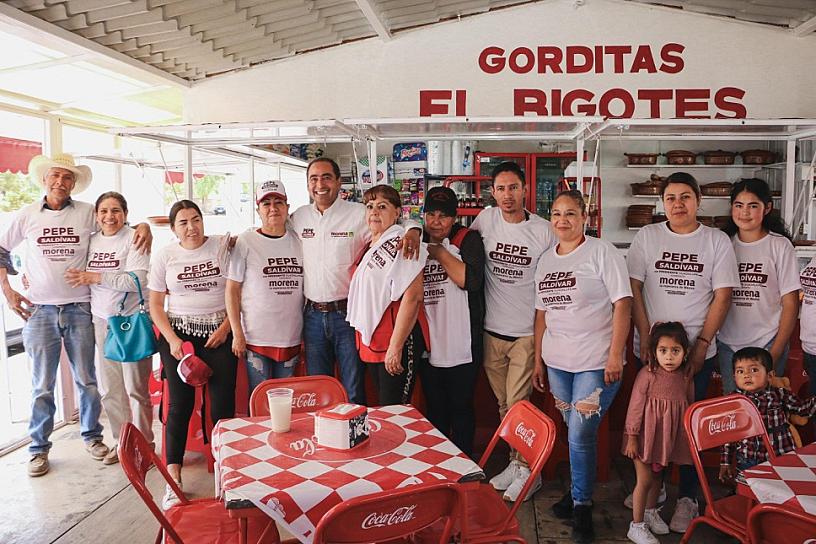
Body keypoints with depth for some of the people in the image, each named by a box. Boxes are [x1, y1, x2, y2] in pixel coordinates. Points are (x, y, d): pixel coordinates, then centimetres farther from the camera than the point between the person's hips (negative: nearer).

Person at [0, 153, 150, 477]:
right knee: (42, 385, 7)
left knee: (87, 380, 8)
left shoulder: (87, 212, 1)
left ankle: (91, 436, 26)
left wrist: (142, 227, -11)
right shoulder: (28, 215, 5)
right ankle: (39, 448, 22)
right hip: (40, 310, 0)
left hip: (79, 308, 0)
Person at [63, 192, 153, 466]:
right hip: (102, 320, 6)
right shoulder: (91, 241, 10)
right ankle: (121, 441, 29)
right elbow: (78, 276, 22)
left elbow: (138, 280, -19)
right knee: (109, 389, 13)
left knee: (135, 388, 0)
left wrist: (94, 277, -15)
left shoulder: (134, 239, -8)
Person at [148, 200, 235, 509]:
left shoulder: (223, 246, 0)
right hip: (178, 334, 1)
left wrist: (225, 329, -8)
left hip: (219, 334, -1)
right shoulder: (165, 256, 4)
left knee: (223, 405, -5)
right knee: (180, 405, -4)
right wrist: (172, 340, -6)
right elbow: (155, 304, 5)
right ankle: (173, 480, 3)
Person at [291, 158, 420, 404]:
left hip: (347, 313, -4)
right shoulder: (298, 217, 7)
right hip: (313, 315, 4)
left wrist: (412, 231, -25)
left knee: (354, 393, 6)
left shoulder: (359, 213, -6)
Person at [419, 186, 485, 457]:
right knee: (434, 409, 17)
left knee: (461, 408, 7)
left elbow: (472, 280, -20)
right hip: (428, 345, 5)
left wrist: (440, 254, -14)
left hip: (461, 345, -5)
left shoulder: (468, 239, -4)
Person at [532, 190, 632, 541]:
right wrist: (538, 359, 14)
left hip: (596, 362, -5)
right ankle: (579, 490, 34)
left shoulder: (602, 252, -7)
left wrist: (615, 355, -16)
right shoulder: (546, 259, 11)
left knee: (581, 435, -4)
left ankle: (582, 506, 15)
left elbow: (622, 304, -11)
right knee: (574, 433, 15)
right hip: (557, 363, 5)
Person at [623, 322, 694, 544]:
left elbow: (690, 407, 11)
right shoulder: (647, 374, -16)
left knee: (657, 476, 21)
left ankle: (651, 512, 43)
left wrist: (690, 436, 16)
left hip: (668, 437, 5)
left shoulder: (685, 378, -2)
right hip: (646, 436, -5)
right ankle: (637, 526, 13)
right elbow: (635, 406, -13)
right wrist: (632, 437, -12)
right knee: (644, 480, 0)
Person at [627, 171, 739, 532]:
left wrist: (701, 345, -9)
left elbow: (722, 296, -2)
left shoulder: (717, 241, 1)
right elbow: (633, 288, 0)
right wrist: (646, 337, -7)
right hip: (651, 349, 1)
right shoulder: (647, 236, 3)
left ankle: (688, 498, 20)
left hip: (698, 351, -1)